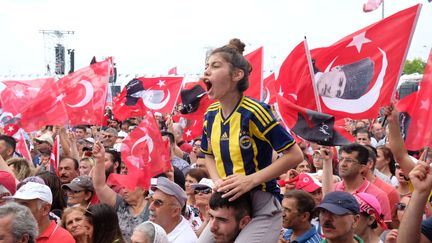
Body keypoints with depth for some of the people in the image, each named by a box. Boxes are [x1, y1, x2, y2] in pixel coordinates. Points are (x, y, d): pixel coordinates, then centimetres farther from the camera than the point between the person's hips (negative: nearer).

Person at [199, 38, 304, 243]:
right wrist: (217, 181, -1)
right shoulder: (211, 115, 2)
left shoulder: (254, 112, -19)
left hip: (261, 208, -7)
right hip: (227, 206, 7)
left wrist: (251, 180, -21)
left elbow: (294, 155, -16)